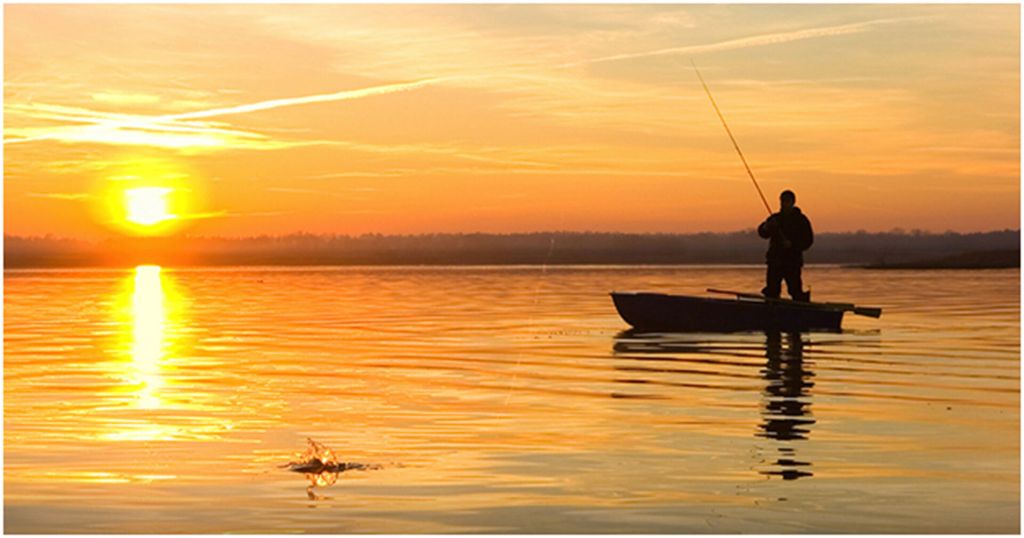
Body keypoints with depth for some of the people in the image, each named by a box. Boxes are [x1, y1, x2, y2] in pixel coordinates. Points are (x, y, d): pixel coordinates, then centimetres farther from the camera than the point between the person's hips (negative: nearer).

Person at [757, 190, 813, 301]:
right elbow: (762, 233, -2)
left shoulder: (801, 220, 2)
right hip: (775, 261, 4)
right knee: (771, 292, 1)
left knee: (796, 291, -8)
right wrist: (766, 227, -26)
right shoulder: (775, 218, 12)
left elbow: (808, 241, -1)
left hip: (793, 263, -4)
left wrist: (792, 244, -16)